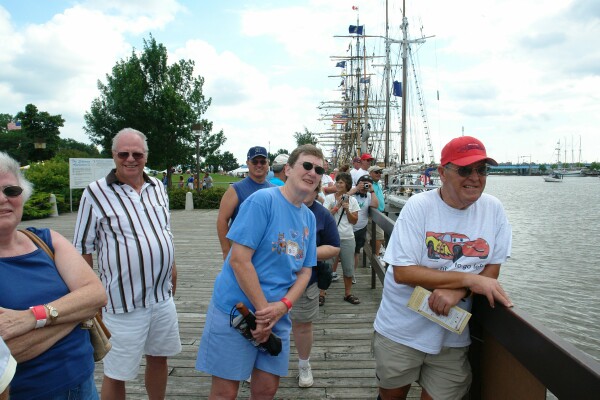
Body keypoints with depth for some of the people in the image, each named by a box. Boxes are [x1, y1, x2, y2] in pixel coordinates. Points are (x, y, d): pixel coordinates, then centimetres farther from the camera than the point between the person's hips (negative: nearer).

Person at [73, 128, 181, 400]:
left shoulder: (157, 187, 5)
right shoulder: (95, 193, -11)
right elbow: (82, 249, -7)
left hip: (163, 296, 5)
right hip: (124, 302, -5)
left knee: (159, 357, 21)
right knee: (116, 373, 8)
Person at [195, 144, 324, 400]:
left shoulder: (309, 218, 8)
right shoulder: (263, 200, -14)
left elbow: (305, 271, 9)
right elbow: (239, 259, -19)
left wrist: (282, 306, -8)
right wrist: (264, 310, -16)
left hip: (277, 315, 6)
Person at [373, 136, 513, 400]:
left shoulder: (493, 209, -5)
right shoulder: (419, 206, -16)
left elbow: (492, 269, -2)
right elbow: (402, 272, -21)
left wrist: (457, 291, -22)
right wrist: (469, 279, -24)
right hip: (402, 330, -2)